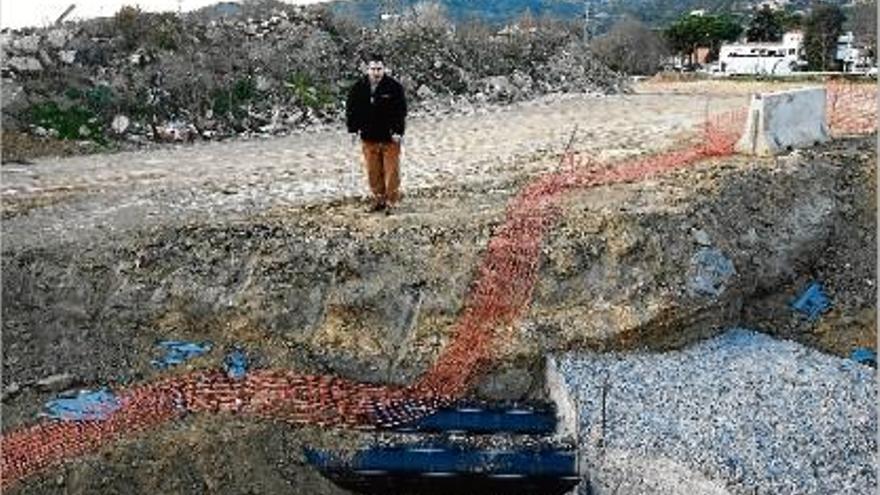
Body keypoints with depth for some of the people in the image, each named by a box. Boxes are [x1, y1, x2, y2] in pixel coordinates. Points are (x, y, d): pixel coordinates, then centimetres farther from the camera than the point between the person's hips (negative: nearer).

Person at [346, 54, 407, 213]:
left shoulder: (394, 87, -7)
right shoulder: (359, 88, 1)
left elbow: (401, 110, -6)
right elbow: (351, 109, 11)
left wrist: (398, 131, -12)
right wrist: (353, 129, 4)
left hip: (390, 138, -3)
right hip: (368, 137, 3)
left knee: (391, 170, 0)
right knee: (373, 172, 9)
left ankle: (391, 200, 10)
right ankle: (378, 199, 22)